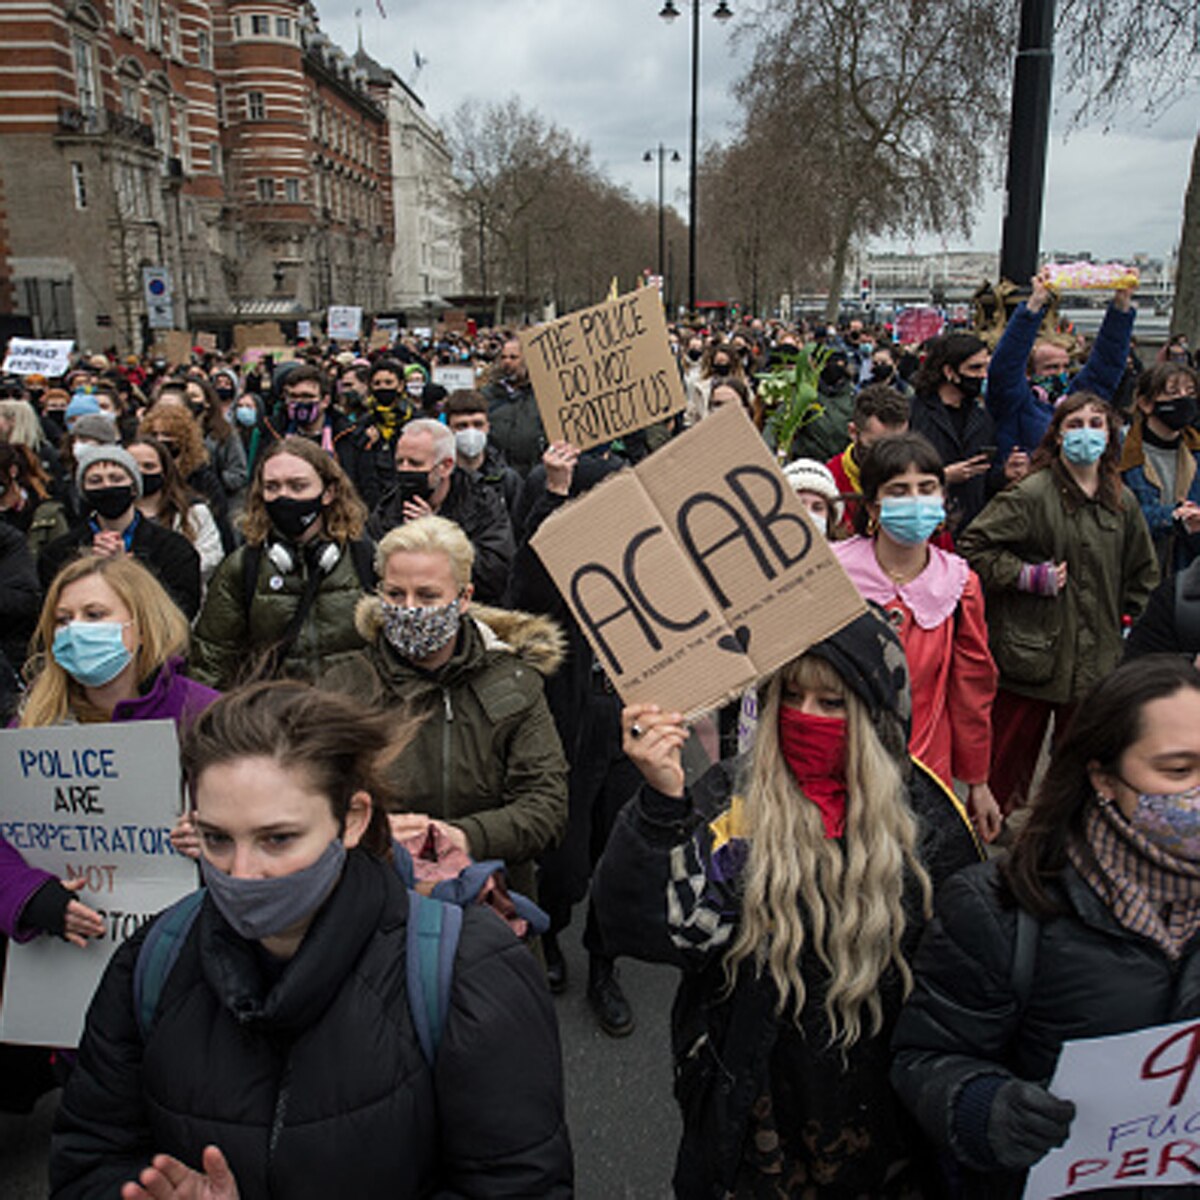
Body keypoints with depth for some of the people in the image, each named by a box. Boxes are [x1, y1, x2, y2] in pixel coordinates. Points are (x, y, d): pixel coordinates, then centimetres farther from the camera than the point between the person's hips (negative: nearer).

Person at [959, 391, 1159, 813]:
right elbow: (974, 545, -14)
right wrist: (1029, 577, -16)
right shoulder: (1032, 494, -11)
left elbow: (1142, 571, 22)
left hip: (1095, 653, 5)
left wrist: (1119, 616, 14)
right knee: (1011, 744, 3)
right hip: (1032, 647, -5)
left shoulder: (1122, 501, 8)